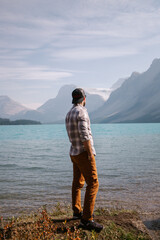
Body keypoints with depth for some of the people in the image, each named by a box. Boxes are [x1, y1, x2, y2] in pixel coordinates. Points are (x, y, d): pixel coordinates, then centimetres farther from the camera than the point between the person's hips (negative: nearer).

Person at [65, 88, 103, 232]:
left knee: (78, 183, 18)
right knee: (93, 184, -10)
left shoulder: (69, 114, 12)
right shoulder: (81, 112, -16)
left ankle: (77, 212, 31)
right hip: (83, 153, -9)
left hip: (74, 153, 10)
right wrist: (91, 153, -21)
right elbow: (84, 135, -23)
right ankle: (86, 220, -12)